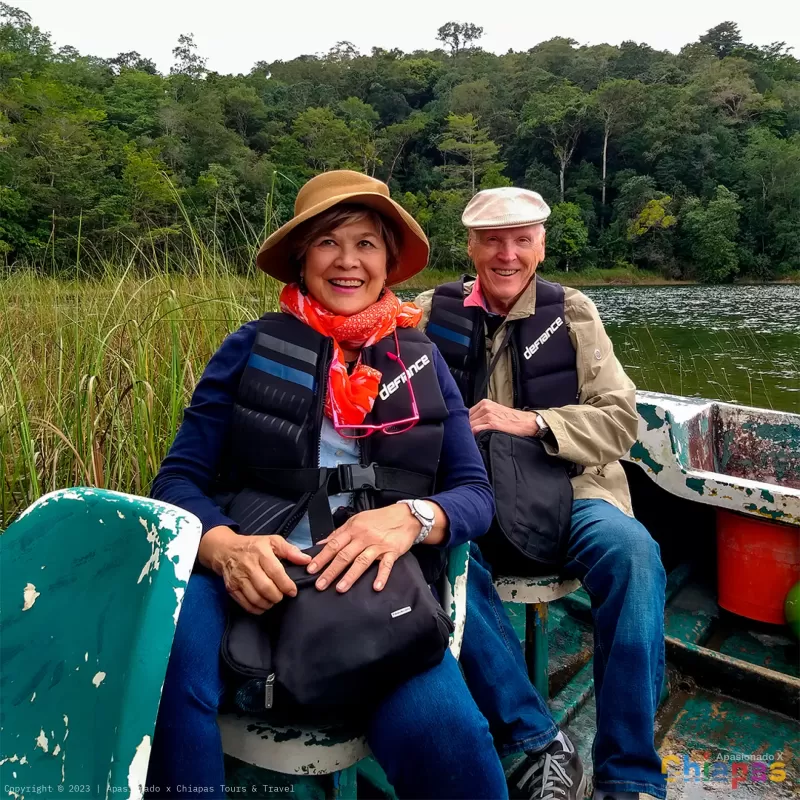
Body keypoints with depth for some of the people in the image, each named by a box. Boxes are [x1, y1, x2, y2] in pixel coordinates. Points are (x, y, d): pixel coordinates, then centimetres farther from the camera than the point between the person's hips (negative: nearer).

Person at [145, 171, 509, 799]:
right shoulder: (255, 346, 7)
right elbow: (179, 478, 4)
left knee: (443, 730, -27)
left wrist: (412, 516, -16)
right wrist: (224, 545, -18)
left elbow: (475, 492, 7)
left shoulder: (420, 360, 11)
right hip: (249, 581, 0)